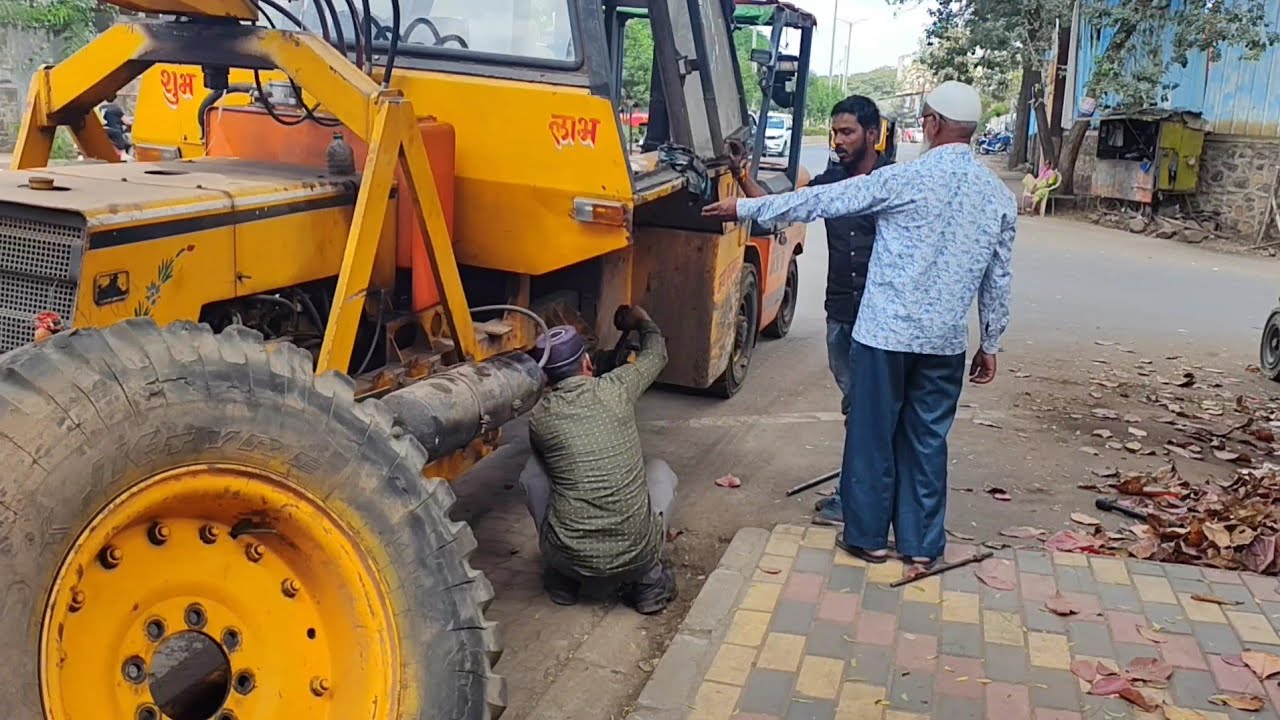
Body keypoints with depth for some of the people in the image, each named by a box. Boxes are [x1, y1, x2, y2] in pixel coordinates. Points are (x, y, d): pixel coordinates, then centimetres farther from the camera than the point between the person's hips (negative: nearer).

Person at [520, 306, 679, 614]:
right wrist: (641, 320, 39)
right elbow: (657, 354, 19)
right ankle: (649, 578, 14)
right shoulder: (616, 389, -3)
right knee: (660, 471, 28)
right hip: (637, 556, 0)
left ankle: (561, 580, 23)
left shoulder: (539, 418, -2)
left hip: (571, 560, 0)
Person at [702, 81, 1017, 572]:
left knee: (873, 434, 9)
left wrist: (745, 208, 1)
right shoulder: (1000, 196, 4)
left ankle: (867, 536, 20)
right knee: (927, 439, 13)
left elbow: (819, 202, -7)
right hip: (946, 339, 4)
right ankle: (922, 544, 20)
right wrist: (990, 344, 20)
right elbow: (998, 282, 9)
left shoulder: (905, 179, -10)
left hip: (886, 331, -4)